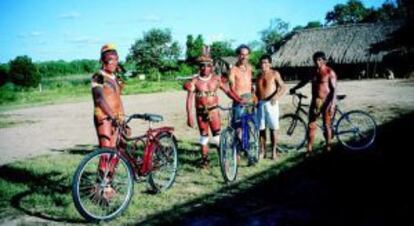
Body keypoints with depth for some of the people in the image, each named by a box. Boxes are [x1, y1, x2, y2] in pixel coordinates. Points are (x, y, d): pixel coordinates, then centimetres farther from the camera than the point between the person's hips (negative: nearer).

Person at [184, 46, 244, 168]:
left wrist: (239, 100, -13)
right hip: (201, 112, 0)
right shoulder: (195, 81, -6)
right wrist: (189, 116, -13)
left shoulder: (216, 79, -2)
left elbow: (227, 91, 0)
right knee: (203, 137, 9)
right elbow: (189, 100, -8)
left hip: (214, 111, 0)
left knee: (217, 136, -3)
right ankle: (204, 160, 21)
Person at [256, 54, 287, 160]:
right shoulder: (259, 75, 15)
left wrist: (276, 97, -20)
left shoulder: (274, 74, 1)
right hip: (260, 104, 4)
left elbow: (283, 87, -5)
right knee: (261, 128, 4)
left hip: (271, 103, -4)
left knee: (273, 128, -1)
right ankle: (262, 151, 13)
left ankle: (274, 151, 7)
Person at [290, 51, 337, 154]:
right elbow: (304, 81, 26)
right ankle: (309, 149, 9)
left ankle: (328, 148, 16)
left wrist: (332, 105, -20)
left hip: (326, 102, -6)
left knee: (326, 126, 3)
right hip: (315, 101, 6)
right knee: (311, 125, 4)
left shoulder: (330, 72, -9)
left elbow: (334, 89, -13)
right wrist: (294, 88, 23)